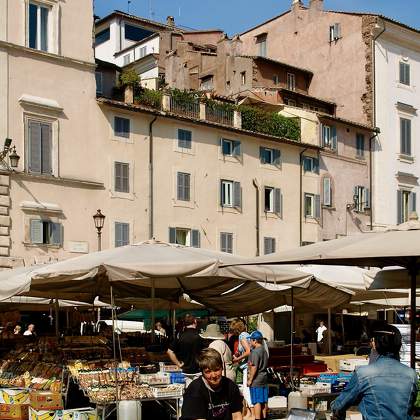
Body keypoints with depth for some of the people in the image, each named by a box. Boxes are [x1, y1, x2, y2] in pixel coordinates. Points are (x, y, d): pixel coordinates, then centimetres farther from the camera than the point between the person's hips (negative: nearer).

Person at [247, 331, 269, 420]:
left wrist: (250, 380, -14)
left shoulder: (255, 352, -17)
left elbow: (254, 367, -20)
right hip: (264, 379, 9)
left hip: (256, 380, -9)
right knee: (264, 401, 13)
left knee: (257, 402, -4)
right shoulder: (264, 351, 11)